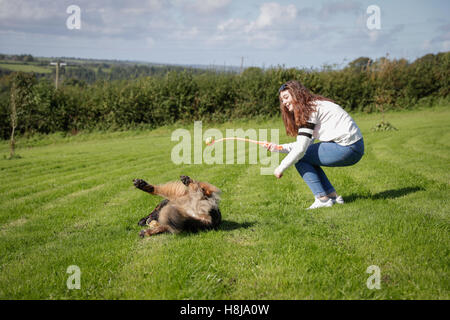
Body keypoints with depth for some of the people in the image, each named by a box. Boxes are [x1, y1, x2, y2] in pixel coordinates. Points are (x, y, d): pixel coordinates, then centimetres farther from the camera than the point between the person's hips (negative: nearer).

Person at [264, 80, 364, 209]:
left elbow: (301, 148, -16)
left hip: (348, 149, -10)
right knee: (308, 158, 20)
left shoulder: (309, 109, -11)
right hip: (354, 147, 10)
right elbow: (306, 143, 17)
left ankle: (322, 199, -5)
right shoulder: (313, 106, 18)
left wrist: (281, 167, -5)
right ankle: (332, 195, 16)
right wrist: (278, 148, 13)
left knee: (300, 158, -5)